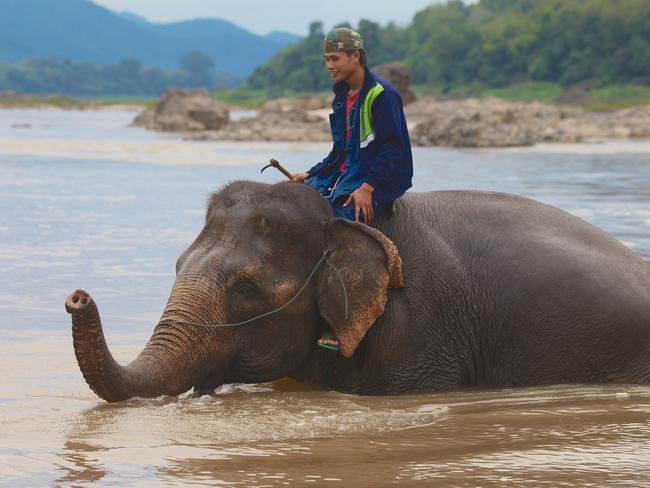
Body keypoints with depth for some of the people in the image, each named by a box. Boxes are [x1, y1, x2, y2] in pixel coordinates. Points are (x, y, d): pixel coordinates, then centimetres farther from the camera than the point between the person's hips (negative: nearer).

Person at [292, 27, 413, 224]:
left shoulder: (382, 94, -12)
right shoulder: (342, 96, 16)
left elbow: (393, 148, -17)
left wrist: (367, 188, -25)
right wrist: (309, 175, 11)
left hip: (378, 179, -9)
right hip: (343, 174, 9)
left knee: (341, 210, -32)